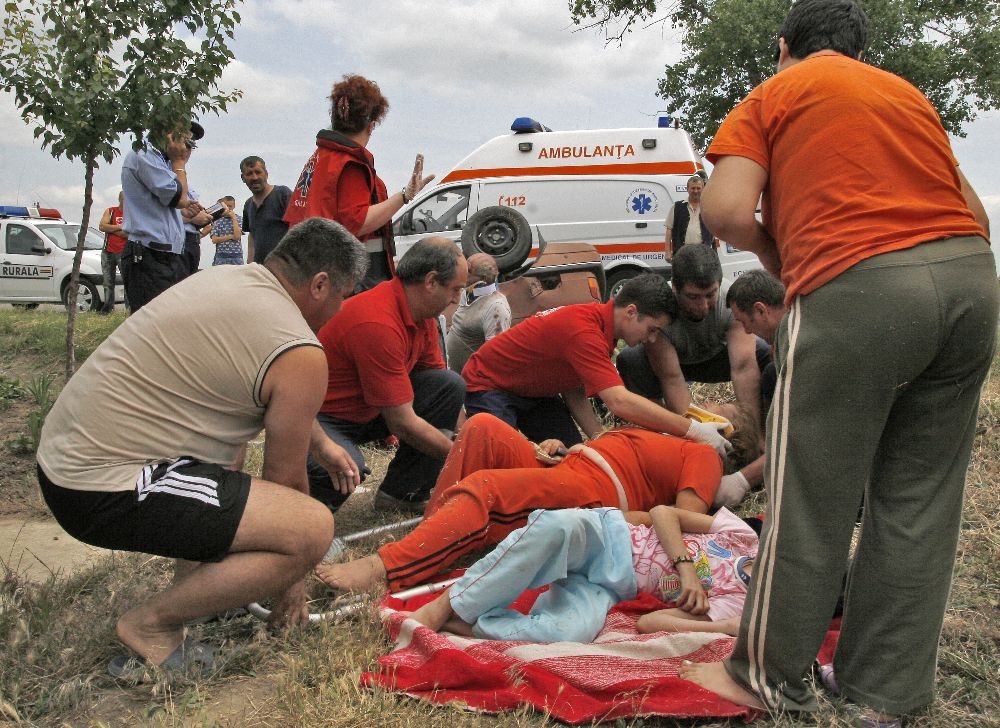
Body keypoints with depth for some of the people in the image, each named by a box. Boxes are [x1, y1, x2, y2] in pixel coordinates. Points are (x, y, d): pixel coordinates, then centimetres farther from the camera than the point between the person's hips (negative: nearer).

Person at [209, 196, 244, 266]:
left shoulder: (238, 219, 7)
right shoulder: (217, 220, 6)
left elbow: (237, 236, -9)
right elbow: (214, 239, -2)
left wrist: (233, 218, -6)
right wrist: (231, 236, -7)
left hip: (236, 256, 0)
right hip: (221, 256, 0)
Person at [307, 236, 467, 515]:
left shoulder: (423, 316, -2)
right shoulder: (378, 323, -30)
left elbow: (445, 391, 8)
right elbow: (403, 424, -27)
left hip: (368, 412, 9)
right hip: (320, 419, -8)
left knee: (451, 385, -8)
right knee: (346, 467, -39)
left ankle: (403, 492, 2)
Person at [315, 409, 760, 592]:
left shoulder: (704, 457, 10)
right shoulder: (662, 442, 35)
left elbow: (689, 519, -8)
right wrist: (555, 450, 8)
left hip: (594, 492, -9)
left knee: (484, 487, -31)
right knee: (483, 427, -10)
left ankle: (380, 570, -38)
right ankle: (433, 532, -18)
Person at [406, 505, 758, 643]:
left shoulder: (739, 604, 3)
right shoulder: (744, 537, 7)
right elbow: (662, 513, 2)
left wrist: (728, 628, -18)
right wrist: (686, 567, -12)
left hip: (610, 588, -1)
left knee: (572, 633, -38)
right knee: (556, 526, -37)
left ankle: (464, 624, -21)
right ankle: (446, 605, -25)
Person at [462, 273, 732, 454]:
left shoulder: (598, 320, -5)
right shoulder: (584, 331, -36)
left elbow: (574, 391, -2)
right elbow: (620, 402, -44)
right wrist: (694, 430, -42)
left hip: (534, 391, 9)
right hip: (488, 384, -8)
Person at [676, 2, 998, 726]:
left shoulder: (772, 96, 11)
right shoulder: (909, 92, 26)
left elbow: (729, 212, -5)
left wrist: (778, 258, 13)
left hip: (856, 290, -6)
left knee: (811, 499, 4)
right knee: (919, 498, 12)